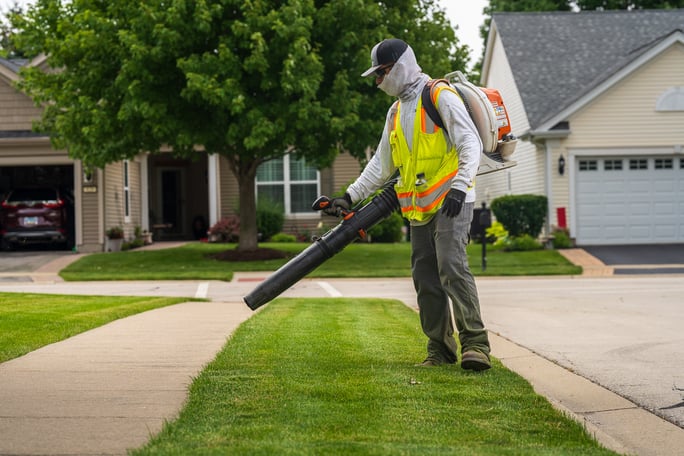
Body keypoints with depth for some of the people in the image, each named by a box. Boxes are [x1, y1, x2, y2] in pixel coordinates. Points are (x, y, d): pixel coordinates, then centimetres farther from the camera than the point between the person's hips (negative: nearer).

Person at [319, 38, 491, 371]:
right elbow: (381, 165, 26)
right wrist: (349, 197, 19)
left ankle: (475, 344, -23)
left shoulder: (441, 96, -6)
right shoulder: (396, 112, 19)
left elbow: (471, 144, -15)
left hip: (451, 204, -8)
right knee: (425, 279, 5)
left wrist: (460, 186, -28)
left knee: (451, 267, -21)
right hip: (419, 211, 8)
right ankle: (440, 350, 10)